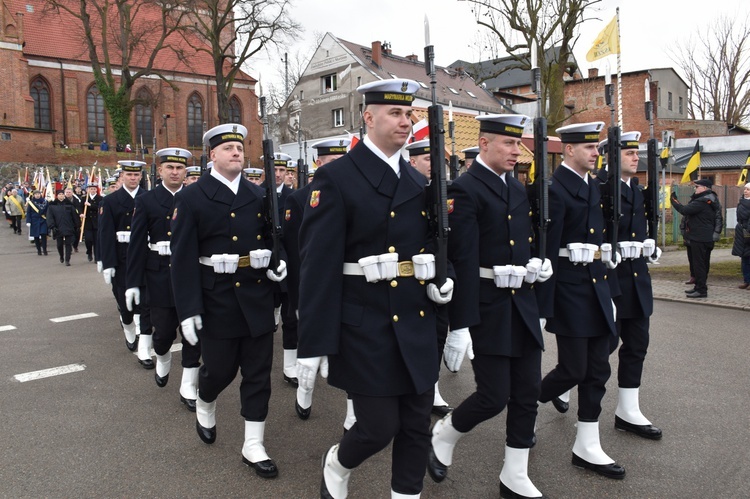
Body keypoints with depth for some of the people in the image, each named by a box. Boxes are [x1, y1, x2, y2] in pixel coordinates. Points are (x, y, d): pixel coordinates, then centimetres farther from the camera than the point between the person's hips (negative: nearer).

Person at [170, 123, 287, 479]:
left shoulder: (258, 195, 8)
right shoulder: (191, 198, -4)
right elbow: (183, 258, -9)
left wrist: (279, 261, -4)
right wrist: (188, 309, -14)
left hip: (258, 297, 4)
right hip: (217, 299, -3)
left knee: (258, 372, 6)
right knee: (220, 369, 9)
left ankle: (253, 446, 19)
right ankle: (204, 407, 44)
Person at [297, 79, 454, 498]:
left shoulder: (418, 181, 11)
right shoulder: (336, 178, -9)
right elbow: (319, 266, -14)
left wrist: (443, 279, -2)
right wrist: (313, 344, -16)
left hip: (418, 324, 6)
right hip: (367, 326, -6)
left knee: (417, 427, 12)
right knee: (379, 427, 3)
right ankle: (338, 464, 36)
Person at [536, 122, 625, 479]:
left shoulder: (592, 187, 14)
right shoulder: (555, 189, -13)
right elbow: (546, 252, -18)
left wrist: (606, 284, 17)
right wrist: (542, 307, -19)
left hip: (596, 285, 8)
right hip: (569, 290, -8)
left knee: (597, 370, 9)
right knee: (574, 369, -2)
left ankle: (587, 447, 18)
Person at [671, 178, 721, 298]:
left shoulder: (701, 202, -19)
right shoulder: (712, 200, 14)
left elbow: (684, 210, -24)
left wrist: (674, 199, -16)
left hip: (699, 238, -10)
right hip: (708, 237, 11)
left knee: (699, 264, -6)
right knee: (704, 263, 16)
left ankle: (701, 290, -3)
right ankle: (699, 287, 26)